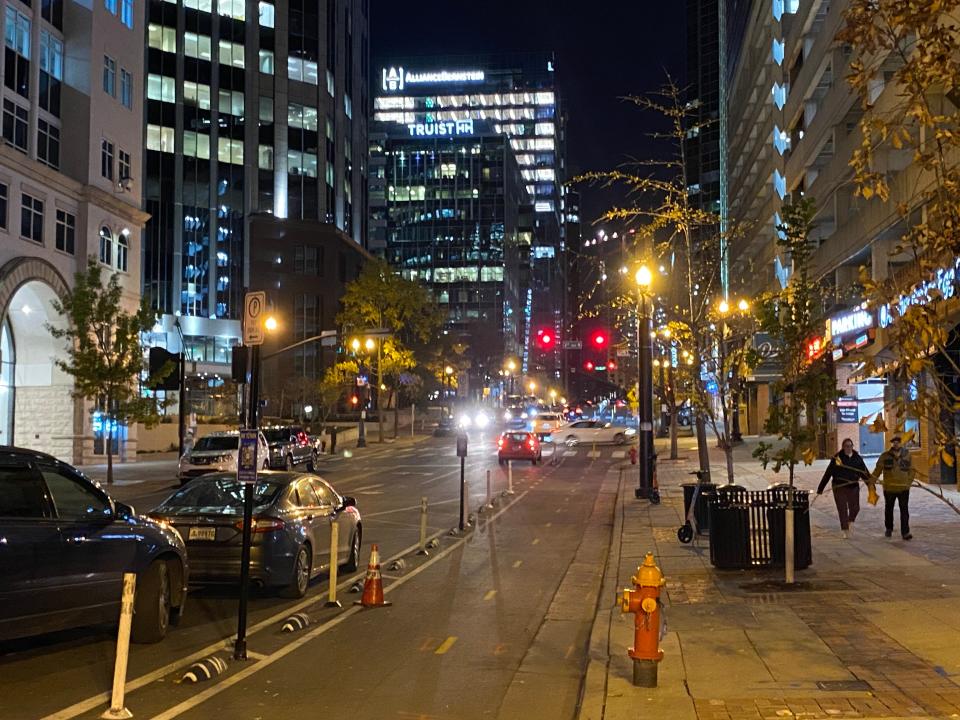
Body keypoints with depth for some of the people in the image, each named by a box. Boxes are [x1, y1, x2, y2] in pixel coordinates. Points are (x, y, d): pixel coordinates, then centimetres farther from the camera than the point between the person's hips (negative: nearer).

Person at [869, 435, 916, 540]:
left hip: (904, 488, -1)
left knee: (904, 510, -8)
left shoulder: (907, 455, 1)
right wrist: (872, 480, -10)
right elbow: (878, 469, 0)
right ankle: (889, 529, 34)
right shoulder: (885, 456, -1)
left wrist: (909, 482, 0)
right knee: (889, 509, 15)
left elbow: (912, 470, 10)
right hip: (889, 488, 1)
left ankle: (905, 532, -7)